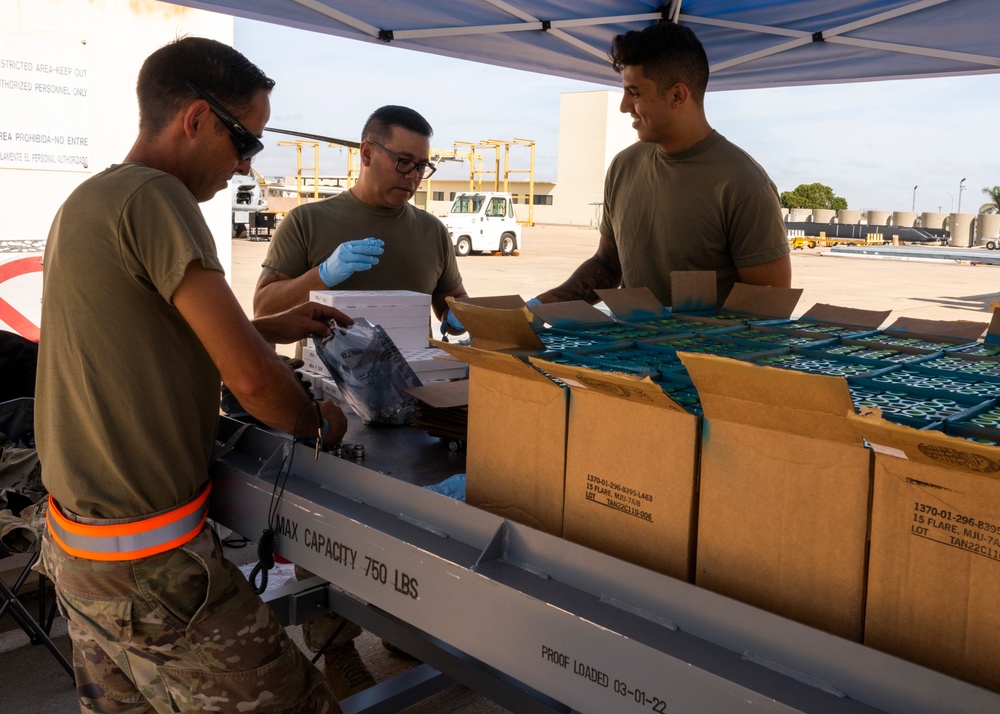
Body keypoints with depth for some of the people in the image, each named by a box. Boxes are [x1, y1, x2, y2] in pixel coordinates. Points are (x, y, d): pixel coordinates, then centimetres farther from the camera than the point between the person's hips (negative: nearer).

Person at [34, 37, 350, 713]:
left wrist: (270, 327, 16)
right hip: (148, 562, -10)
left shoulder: (88, 199, 11)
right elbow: (251, 378, -21)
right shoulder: (154, 198, -18)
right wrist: (321, 422, -2)